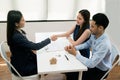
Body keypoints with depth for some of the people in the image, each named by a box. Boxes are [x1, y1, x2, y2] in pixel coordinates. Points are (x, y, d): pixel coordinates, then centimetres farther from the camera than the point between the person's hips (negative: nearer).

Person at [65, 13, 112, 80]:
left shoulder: (105, 44, -35)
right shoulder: (94, 35, -12)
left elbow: (91, 64, -34)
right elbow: (88, 44, 10)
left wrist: (75, 54, -25)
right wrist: (75, 48, -7)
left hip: (100, 70, -7)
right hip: (93, 63, 7)